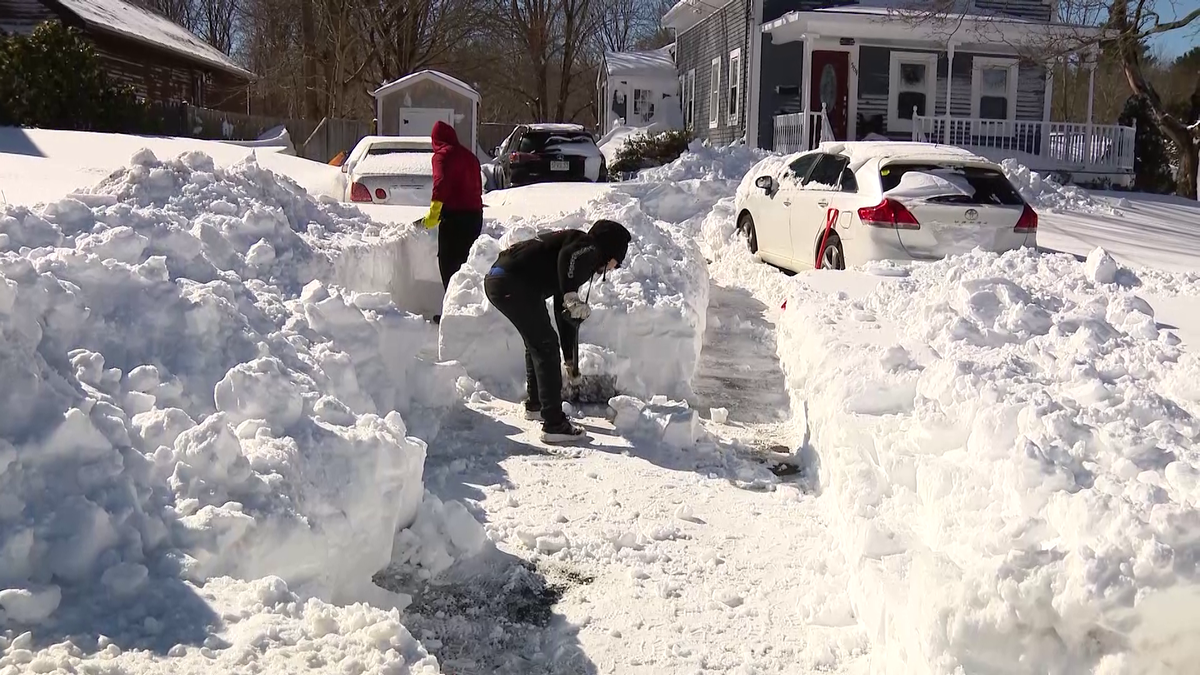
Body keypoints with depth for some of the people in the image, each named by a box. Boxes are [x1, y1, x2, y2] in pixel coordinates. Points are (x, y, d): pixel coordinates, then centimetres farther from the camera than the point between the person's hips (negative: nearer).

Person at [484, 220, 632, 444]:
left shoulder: (584, 259, 27)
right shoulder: (590, 248, 0)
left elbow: (563, 314, 32)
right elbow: (567, 255, -27)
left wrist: (570, 360, 36)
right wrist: (571, 297, -30)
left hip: (497, 281, 10)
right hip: (513, 284, -10)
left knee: (537, 342, 26)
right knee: (546, 345, -4)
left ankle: (535, 405, 43)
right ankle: (554, 425, -1)